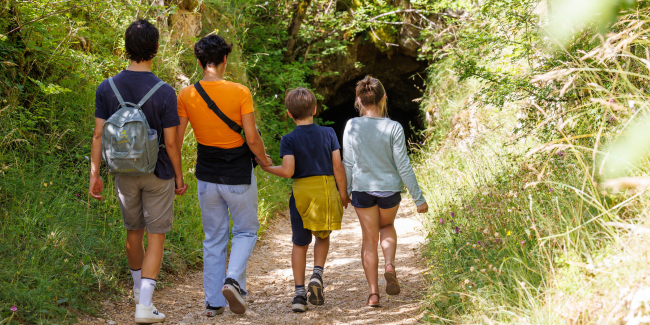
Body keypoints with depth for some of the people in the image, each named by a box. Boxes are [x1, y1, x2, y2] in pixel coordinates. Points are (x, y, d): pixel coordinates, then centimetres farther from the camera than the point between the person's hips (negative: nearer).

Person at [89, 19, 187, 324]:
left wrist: (94, 175, 1)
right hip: (158, 173, -3)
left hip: (125, 173, 3)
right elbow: (171, 141, -13)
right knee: (156, 235, 5)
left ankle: (139, 288, 41)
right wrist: (179, 176, 0)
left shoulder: (106, 89, -8)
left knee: (134, 231, 21)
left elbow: (99, 135, -6)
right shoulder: (164, 92, -16)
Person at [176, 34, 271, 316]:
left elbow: (176, 139, -3)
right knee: (245, 231, 15)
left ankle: (213, 302, 14)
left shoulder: (186, 95, -5)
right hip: (238, 175, -3)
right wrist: (266, 162, 5)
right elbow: (252, 138, -14)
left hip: (207, 176, 3)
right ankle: (233, 279, -9)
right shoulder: (239, 93, -14)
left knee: (213, 239, 15)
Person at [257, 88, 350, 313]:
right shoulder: (328, 134, 0)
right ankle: (317, 274, -1)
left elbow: (288, 171, -15)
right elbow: (338, 166, -1)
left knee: (300, 244, 11)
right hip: (326, 190, 1)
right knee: (323, 237, 21)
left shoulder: (289, 140, -6)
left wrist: (266, 167, 1)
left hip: (301, 192, -1)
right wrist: (343, 194, 8)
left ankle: (299, 291, 6)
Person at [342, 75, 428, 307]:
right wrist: (418, 197, -3)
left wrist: (344, 191, 13)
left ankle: (373, 292, 8)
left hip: (362, 190, 0)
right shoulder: (393, 128, -13)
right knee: (387, 226, 26)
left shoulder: (352, 126, -8)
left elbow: (347, 164, -1)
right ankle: (390, 266, 1)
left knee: (369, 238, 11)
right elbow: (403, 166, -10)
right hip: (389, 188, 0)